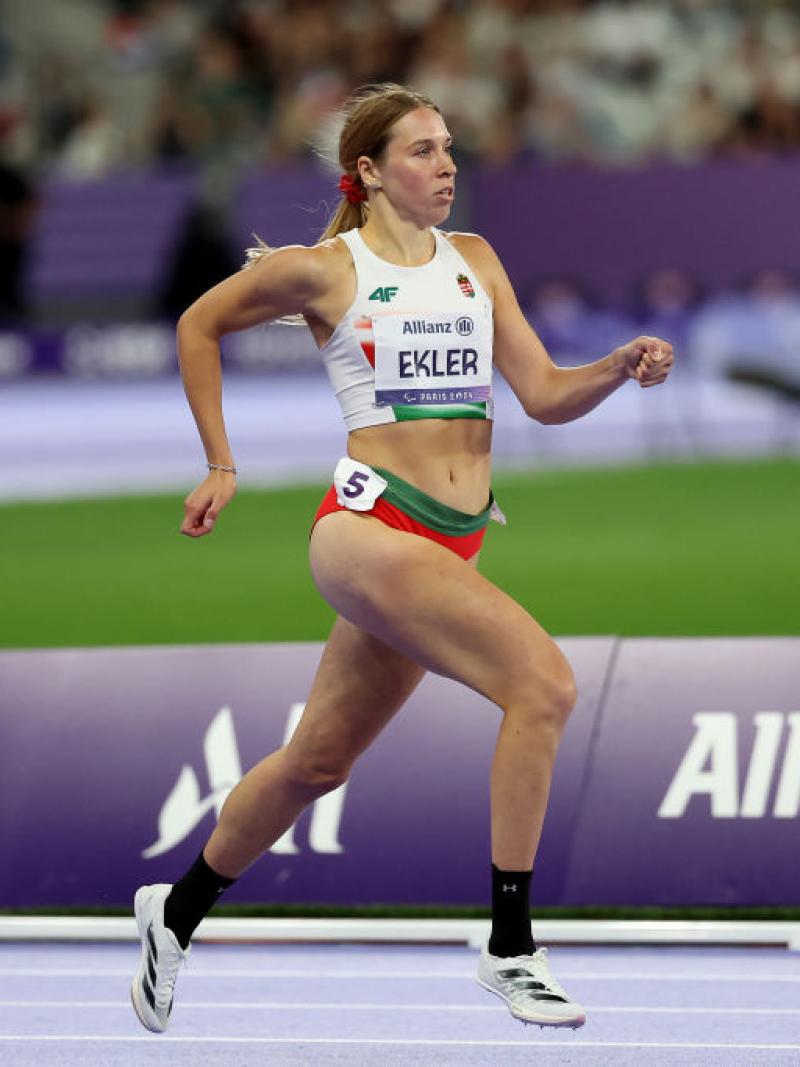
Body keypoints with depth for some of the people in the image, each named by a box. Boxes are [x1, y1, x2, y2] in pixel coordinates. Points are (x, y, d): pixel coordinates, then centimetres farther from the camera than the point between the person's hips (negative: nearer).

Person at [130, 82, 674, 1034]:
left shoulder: (473, 260, 13)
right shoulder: (323, 270, -1)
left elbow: (544, 396, 10)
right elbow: (199, 326, 14)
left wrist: (620, 369, -9)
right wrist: (221, 469, 14)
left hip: (453, 545, 6)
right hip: (370, 525, -6)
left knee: (318, 759, 15)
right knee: (543, 681, -24)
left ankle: (179, 910, 36)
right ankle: (510, 948, -20)